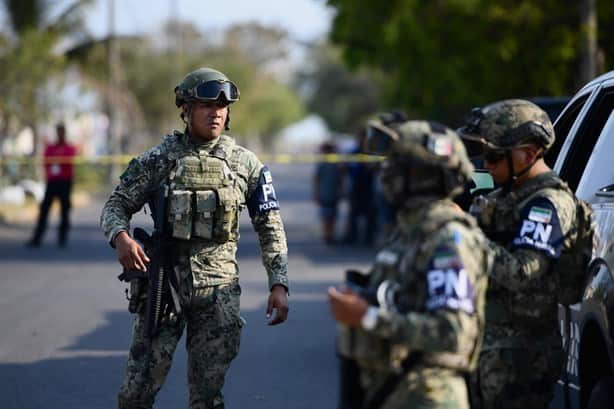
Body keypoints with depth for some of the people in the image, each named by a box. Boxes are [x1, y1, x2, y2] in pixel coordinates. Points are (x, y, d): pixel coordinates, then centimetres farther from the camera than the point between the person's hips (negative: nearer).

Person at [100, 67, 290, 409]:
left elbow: (270, 227, 7)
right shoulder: (159, 160, 2)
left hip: (218, 288, 1)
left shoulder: (245, 163, 4)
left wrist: (279, 284, -2)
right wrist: (121, 237, -19)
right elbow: (117, 205, 4)